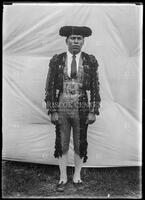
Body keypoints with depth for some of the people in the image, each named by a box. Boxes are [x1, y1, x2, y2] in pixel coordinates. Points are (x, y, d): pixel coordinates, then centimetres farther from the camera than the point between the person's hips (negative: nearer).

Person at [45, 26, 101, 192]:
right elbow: (50, 88, -2)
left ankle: (77, 175, 34)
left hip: (81, 110, 0)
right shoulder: (56, 61, -2)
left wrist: (93, 112, -6)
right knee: (62, 145, 9)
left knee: (80, 145, 10)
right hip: (62, 109, 0)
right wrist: (52, 111, -8)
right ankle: (63, 178, 29)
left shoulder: (91, 61, -2)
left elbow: (95, 88, -1)